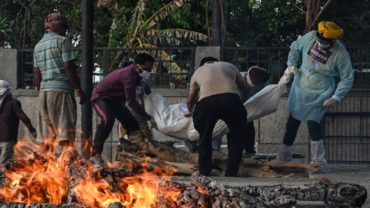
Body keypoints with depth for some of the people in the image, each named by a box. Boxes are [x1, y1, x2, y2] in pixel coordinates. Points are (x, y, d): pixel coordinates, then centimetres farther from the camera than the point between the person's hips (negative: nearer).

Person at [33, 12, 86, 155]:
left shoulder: (38, 46, 18)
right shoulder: (62, 41, -2)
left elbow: (36, 73, 17)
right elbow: (68, 67, -10)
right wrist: (79, 90, -7)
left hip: (44, 91, 7)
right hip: (61, 89, -7)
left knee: (47, 136, 7)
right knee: (64, 132, -10)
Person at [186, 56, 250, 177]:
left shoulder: (198, 71, 35)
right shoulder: (229, 66, 35)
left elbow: (190, 100, 44)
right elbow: (244, 89, 42)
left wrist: (191, 111, 65)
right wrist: (241, 102, 61)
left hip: (206, 103, 0)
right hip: (231, 100, 0)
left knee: (204, 139, 22)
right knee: (236, 138, 19)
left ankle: (204, 174, 19)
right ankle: (231, 174, 15)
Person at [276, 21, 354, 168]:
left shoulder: (340, 53, -24)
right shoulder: (310, 37, -16)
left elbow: (347, 78, -13)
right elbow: (295, 47, 5)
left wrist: (336, 98, -17)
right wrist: (291, 66, -3)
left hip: (320, 94, -4)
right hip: (300, 88, 4)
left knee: (313, 123, -12)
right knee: (293, 120, 13)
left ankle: (319, 160, 0)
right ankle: (284, 154, 28)